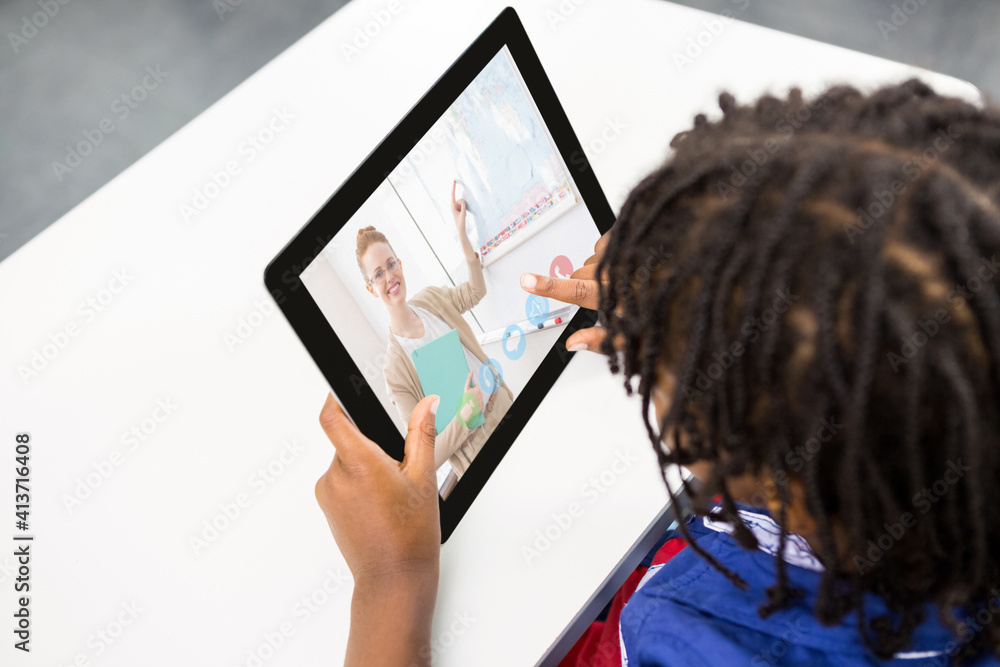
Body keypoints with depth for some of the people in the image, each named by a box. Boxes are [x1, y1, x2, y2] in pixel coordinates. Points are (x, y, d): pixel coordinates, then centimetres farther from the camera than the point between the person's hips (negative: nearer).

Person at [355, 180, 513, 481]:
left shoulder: (431, 298, -1)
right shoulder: (394, 367, -20)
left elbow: (476, 290, 17)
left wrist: (462, 233, 3)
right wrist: (463, 415, -33)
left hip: (505, 408, 7)